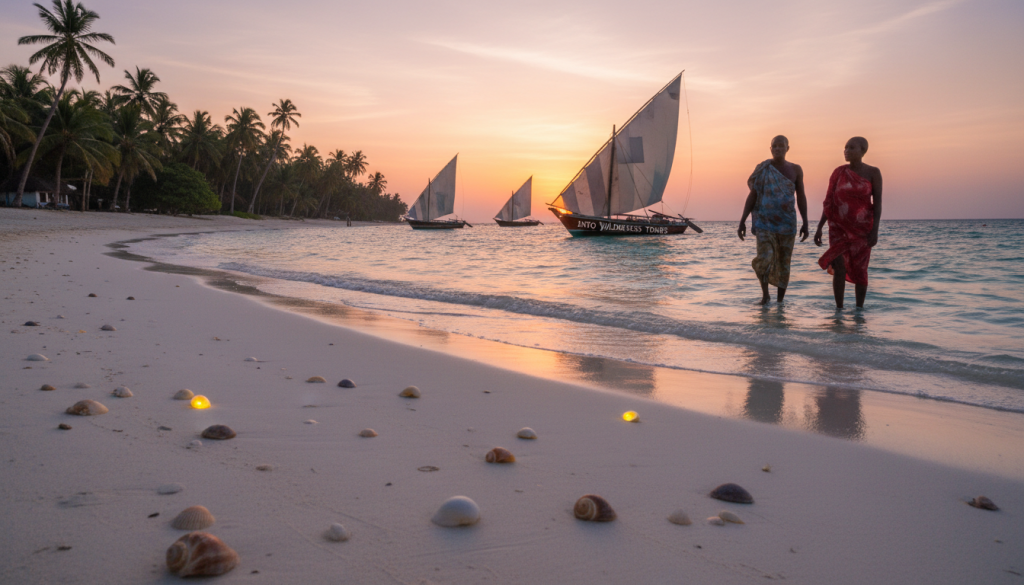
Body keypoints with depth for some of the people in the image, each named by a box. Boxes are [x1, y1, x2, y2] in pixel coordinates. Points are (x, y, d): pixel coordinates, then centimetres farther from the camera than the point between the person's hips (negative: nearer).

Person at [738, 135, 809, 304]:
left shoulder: (795, 169, 4)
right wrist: (742, 221, -7)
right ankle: (765, 293, 6)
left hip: (787, 223, 2)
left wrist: (805, 223, -2)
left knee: (783, 262, 5)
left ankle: (780, 300, 19)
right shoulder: (762, 169, 0)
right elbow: (752, 196, 0)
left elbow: (801, 197, 5)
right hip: (765, 222, -1)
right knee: (764, 260, -19)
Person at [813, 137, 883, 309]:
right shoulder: (838, 172, 0)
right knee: (839, 270, -7)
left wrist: (875, 230, -15)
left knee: (859, 271, 3)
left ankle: (859, 309, 18)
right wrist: (819, 228, -4)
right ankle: (839, 309, 6)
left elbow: (878, 202, -7)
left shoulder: (873, 172, -5)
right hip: (839, 228, 1)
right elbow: (829, 201, 1)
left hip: (861, 228, -1)